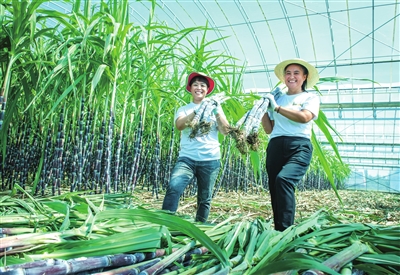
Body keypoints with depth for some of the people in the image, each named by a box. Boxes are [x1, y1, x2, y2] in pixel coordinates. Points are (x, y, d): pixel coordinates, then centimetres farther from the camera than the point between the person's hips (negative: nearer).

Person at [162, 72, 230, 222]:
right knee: (173, 187, -23)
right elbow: (179, 125, -10)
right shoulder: (183, 109, 12)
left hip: (210, 159, 1)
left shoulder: (214, 107, 13)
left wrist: (217, 111, -11)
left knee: (205, 198, 7)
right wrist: (198, 110, -20)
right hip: (187, 158, -1)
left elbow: (225, 131, 2)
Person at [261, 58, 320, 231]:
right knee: (274, 188, 0)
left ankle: (285, 230, -25)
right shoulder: (277, 98, 20)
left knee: (284, 179, -29)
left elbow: (304, 117, -11)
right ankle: (278, 232, 12)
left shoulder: (311, 97, 12)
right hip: (275, 146, 4)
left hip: (299, 146, -4)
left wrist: (277, 107, -8)